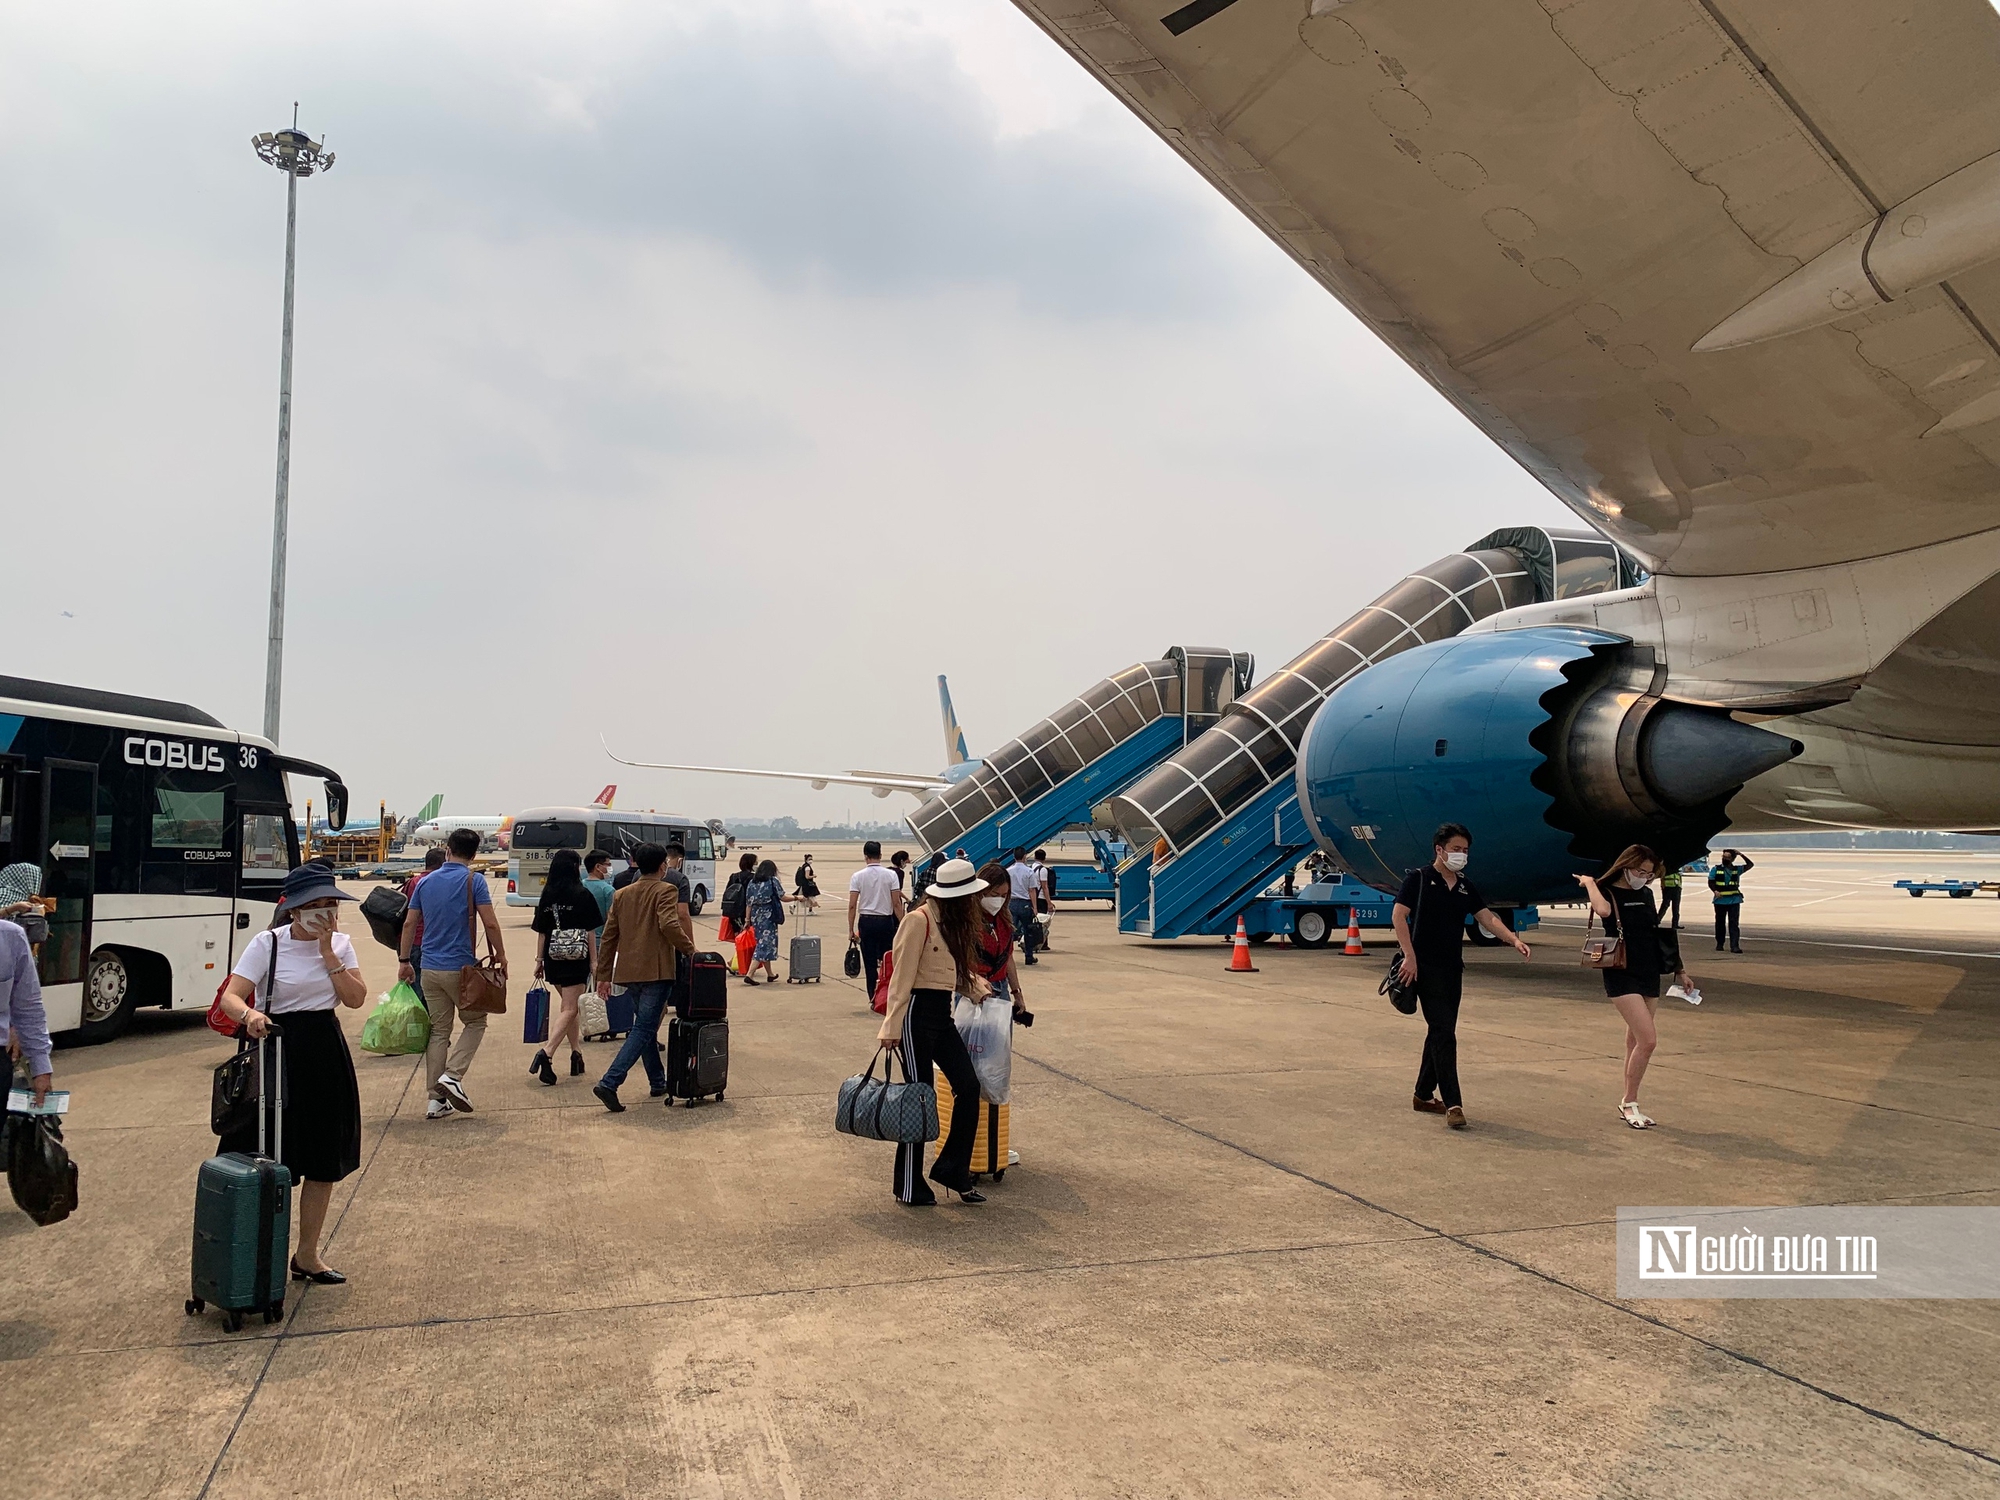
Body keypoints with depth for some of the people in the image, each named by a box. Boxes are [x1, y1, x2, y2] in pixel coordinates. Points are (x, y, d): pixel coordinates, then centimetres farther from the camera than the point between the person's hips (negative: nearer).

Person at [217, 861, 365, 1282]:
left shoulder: (340, 944, 4)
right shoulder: (267, 944, -9)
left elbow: (357, 999, -5)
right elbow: (231, 996, -18)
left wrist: (328, 953, -13)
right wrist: (249, 1015, -40)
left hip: (326, 1055, 5)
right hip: (277, 1051, -4)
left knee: (323, 1161, 11)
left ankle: (307, 1254, 26)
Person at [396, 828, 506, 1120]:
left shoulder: (426, 881, 8)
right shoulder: (473, 880, -8)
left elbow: (409, 924, 10)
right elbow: (490, 924, -13)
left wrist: (404, 960, 19)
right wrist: (501, 956, -1)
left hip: (430, 968, 5)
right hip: (461, 967, -5)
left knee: (438, 1031, 10)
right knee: (475, 1022, 12)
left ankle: (436, 1100, 9)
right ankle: (452, 1075, -6)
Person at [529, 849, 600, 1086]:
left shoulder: (547, 896, 4)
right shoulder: (583, 895, -8)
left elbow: (541, 931, 6)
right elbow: (590, 931, -7)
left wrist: (539, 960, 13)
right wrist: (594, 960, -1)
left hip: (553, 958, 5)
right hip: (576, 959, -5)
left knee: (569, 1005, 20)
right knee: (568, 1010, -3)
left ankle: (576, 1055, 25)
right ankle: (546, 1053, -22)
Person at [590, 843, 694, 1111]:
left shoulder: (622, 894, 13)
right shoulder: (665, 890, -6)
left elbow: (609, 937, 13)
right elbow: (669, 925, -23)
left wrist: (604, 975, 17)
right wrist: (688, 947, -8)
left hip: (629, 972, 7)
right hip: (656, 971, -7)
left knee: (645, 1027, 19)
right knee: (644, 1030, -5)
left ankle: (658, 1083, 27)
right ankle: (609, 1083, -17)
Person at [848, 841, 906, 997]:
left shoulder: (857, 876, -3)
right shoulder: (891, 875, -3)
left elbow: (852, 906, -5)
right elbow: (897, 903, -4)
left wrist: (851, 929, 0)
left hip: (866, 921, 0)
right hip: (886, 921, 0)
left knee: (870, 963, 5)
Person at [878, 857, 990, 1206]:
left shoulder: (952, 922, 12)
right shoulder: (919, 921, -15)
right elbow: (902, 977, -16)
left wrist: (981, 990, 8)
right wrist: (892, 1028, -18)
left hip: (943, 1015, 9)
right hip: (918, 1014, -9)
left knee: (969, 1086, 2)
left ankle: (952, 1169, 15)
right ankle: (909, 1187, 10)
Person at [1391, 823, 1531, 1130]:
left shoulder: (1465, 887, 13)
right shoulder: (1419, 878, -5)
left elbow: (1487, 918, 7)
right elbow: (1398, 915, -10)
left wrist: (1513, 939, -11)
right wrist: (1409, 956, -17)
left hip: (1453, 968, 7)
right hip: (1426, 967, -7)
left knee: (1440, 1032, 12)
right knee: (1444, 1032, -13)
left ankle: (1424, 1095, 24)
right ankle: (1452, 1103, -13)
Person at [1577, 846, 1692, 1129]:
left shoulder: (1646, 894, 12)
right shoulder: (1607, 891, -7)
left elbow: (1659, 934, 20)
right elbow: (1603, 909, -32)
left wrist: (1679, 970, 20)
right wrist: (1589, 882, -16)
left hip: (1649, 975, 7)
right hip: (1621, 975, -7)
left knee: (1636, 1042, 10)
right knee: (1647, 1039, -15)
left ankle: (1628, 1105, 19)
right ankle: (1629, 1103, -1)